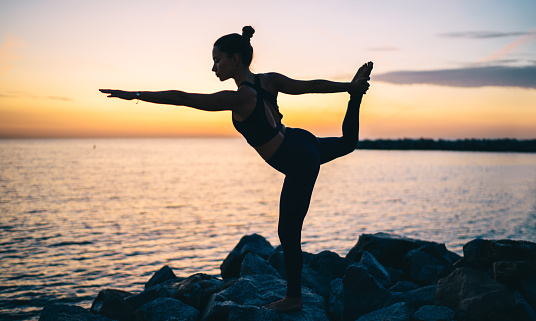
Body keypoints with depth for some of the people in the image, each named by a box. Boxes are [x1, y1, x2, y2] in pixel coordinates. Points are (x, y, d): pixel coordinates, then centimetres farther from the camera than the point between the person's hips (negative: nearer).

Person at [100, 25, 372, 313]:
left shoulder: (240, 98, -27)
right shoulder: (269, 80, -5)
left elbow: (182, 98, -27)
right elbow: (312, 85, 5)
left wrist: (135, 95, -23)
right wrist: (350, 87, 18)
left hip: (299, 165, -8)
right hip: (304, 142, 8)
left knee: (288, 233, 5)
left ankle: (293, 297, 17)